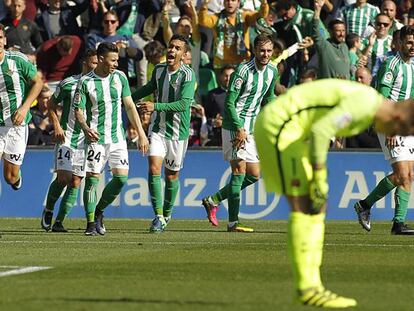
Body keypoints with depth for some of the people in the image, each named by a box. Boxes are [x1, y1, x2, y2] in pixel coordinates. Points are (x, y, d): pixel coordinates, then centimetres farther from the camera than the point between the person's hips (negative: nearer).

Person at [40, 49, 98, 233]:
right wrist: (57, 126, -5)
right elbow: (52, 105, 8)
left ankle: (58, 222, 7)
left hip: (86, 141, 3)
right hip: (67, 137, -3)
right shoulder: (68, 84, -4)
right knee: (63, 177, -14)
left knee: (75, 183, 0)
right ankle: (48, 211, 10)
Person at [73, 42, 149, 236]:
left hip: (117, 137, 4)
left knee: (121, 178, -4)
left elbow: (129, 106, 10)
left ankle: (99, 212, 17)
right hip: (96, 138, -4)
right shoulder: (85, 82, -7)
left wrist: (141, 134, 7)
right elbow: (78, 111, -7)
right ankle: (91, 223, 1)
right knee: (92, 178, -8)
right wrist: (86, 128, -27)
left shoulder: (119, 77, 5)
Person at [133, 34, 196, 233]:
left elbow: (183, 104, -26)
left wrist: (156, 106, -33)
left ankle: (167, 213, 28)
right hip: (157, 128, 4)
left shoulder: (188, 75, -15)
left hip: (178, 132, -3)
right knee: (154, 169, -13)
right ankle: (158, 216, -14)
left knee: (171, 175, 7)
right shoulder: (158, 69, 3)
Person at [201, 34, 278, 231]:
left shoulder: (272, 71, 6)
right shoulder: (243, 71, -16)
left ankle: (213, 200, 23)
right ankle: (233, 222, -13)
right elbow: (229, 103, -17)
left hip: (250, 129, 8)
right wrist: (240, 129, -22)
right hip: (235, 126, -8)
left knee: (254, 175, 10)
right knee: (239, 169, -13)